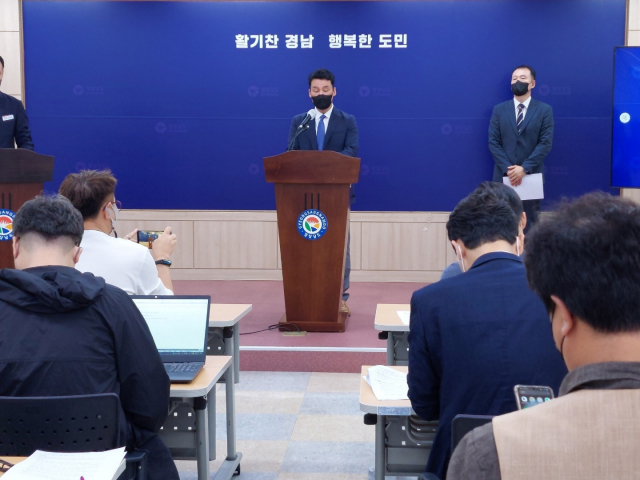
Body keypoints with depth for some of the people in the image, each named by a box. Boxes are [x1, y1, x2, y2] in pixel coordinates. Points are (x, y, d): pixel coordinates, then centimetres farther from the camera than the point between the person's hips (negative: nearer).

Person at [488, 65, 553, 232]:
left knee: (530, 225, 3)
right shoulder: (499, 110, 8)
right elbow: (493, 142, 2)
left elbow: (545, 143, -5)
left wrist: (524, 168, -15)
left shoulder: (545, 110, 3)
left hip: (531, 176, -1)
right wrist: (507, 169, -11)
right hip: (504, 176, 1)